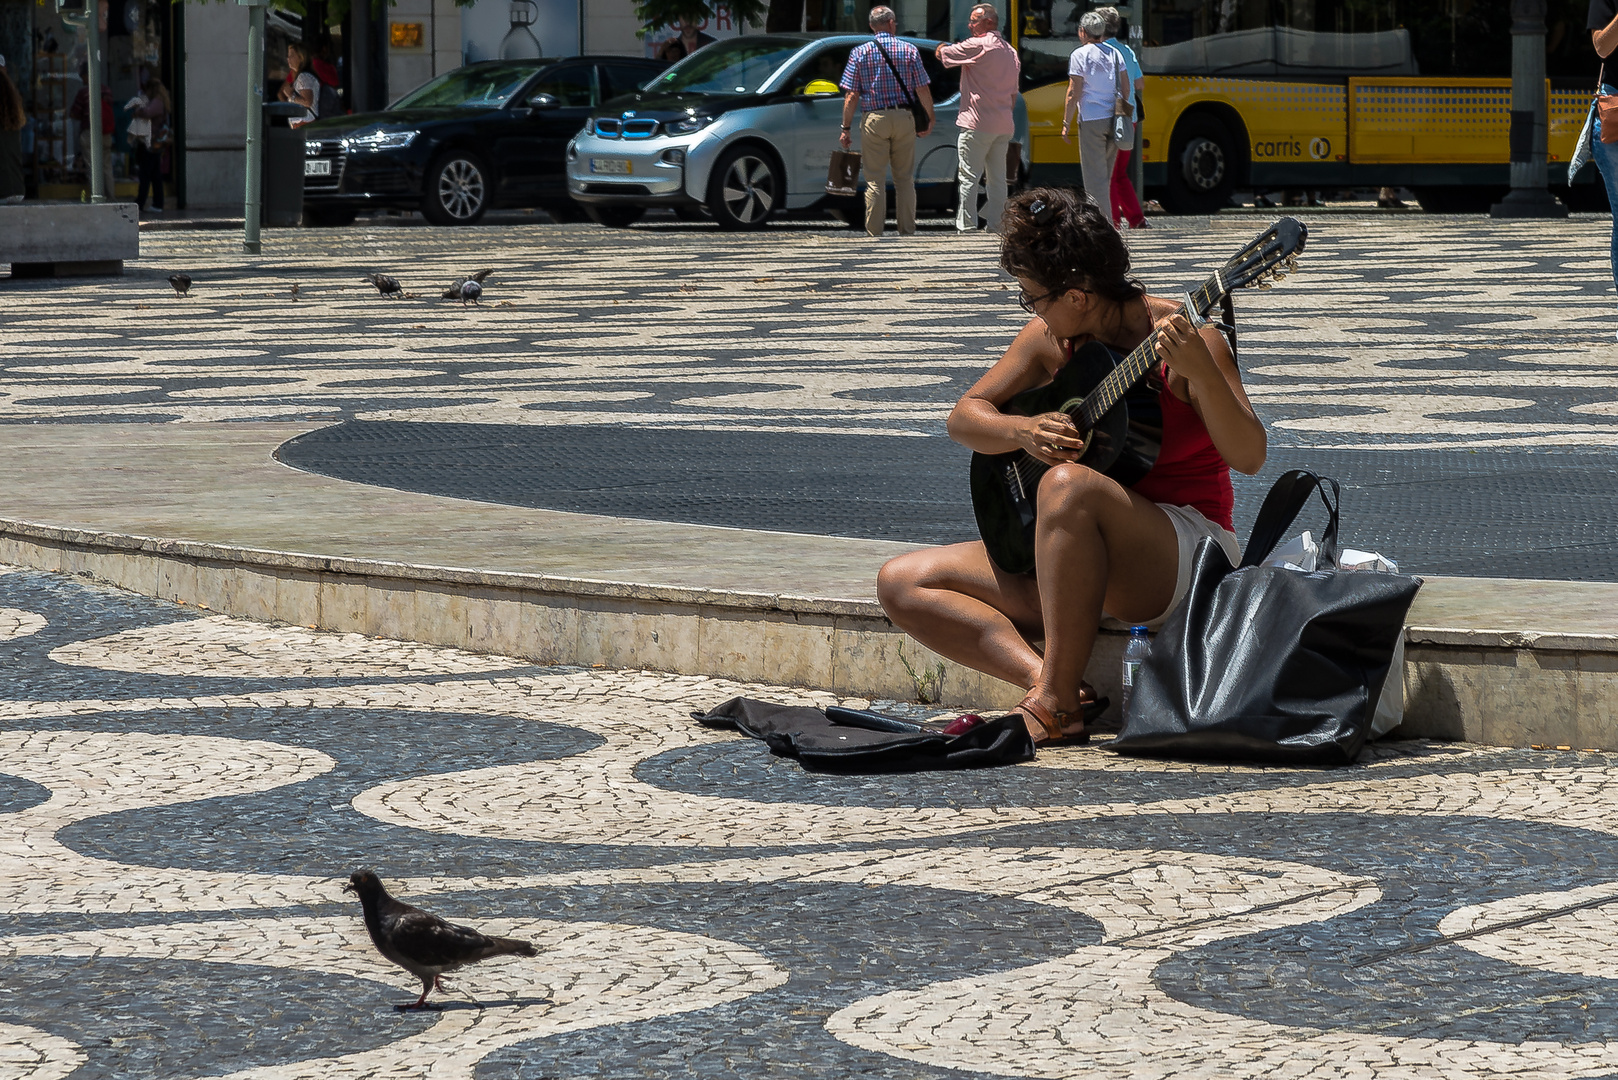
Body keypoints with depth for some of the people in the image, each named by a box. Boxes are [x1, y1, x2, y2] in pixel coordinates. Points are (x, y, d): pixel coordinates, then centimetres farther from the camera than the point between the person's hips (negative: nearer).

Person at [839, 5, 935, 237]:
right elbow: (923, 90, -1)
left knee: (875, 180, 1)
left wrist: (846, 128, 1)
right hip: (904, 118, 1)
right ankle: (907, 230, 11)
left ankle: (874, 233, -1)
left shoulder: (860, 53, 0)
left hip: (874, 119, -1)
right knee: (904, 178, 10)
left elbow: (851, 95, -3)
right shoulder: (909, 50, 2)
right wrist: (930, 119, 10)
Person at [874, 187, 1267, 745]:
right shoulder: (1050, 338, 4)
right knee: (901, 582, -6)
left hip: (1186, 557, -7)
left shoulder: (1178, 336, -13)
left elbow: (1249, 457, -22)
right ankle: (1049, 679, -23)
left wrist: (1200, 372, -38)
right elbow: (964, 418, 10)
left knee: (1068, 485, -39)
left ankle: (1056, 699, -30)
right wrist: (1024, 431, -12)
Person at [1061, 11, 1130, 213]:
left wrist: (1066, 124, -4)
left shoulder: (1080, 55, -6)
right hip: (1113, 120, 6)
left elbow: (1073, 93, -9)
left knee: (1095, 176, -3)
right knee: (1105, 175, 15)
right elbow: (1126, 88, 10)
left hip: (1091, 121, -6)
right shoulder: (1114, 54, 10)